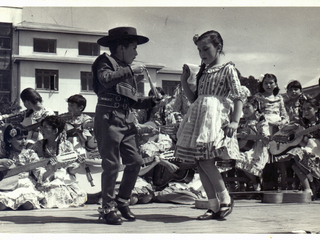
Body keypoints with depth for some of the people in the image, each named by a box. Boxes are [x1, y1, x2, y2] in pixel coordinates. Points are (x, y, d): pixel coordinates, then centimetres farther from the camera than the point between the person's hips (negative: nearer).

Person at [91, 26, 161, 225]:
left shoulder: (127, 69, 26)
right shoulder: (105, 61, 3)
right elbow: (106, 79, -22)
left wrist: (152, 101, 9)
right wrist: (130, 70, -17)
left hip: (127, 120, 8)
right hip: (109, 117, -8)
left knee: (135, 161, 4)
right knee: (111, 164, -7)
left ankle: (122, 201, 19)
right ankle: (108, 208, 2)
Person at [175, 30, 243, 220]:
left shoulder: (228, 69, 0)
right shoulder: (204, 72, 21)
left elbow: (238, 97, -7)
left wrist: (235, 121, -19)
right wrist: (184, 82, 11)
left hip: (216, 117, -7)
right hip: (199, 117, 8)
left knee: (205, 160, -18)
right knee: (201, 163, 2)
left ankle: (226, 199, -2)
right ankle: (214, 206, 8)